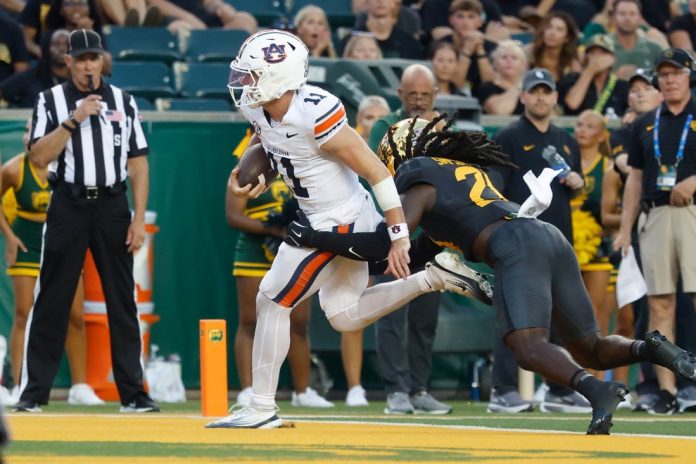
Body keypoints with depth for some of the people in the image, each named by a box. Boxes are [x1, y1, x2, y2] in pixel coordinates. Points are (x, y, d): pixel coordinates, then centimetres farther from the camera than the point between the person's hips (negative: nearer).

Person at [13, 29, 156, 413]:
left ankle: (132, 393, 6)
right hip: (68, 205, -2)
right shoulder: (51, 101, 4)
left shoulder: (123, 101, 10)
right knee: (51, 301, -2)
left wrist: (139, 218, 1)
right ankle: (33, 392, 1)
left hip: (113, 206, 2)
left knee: (122, 300, 2)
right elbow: (39, 157, -7)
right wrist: (74, 119, -16)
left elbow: (138, 162, 8)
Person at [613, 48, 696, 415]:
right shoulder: (646, 124, 18)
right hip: (655, 216, 4)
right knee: (660, 305, 0)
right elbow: (635, 179, 19)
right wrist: (625, 229, 12)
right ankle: (666, 391, 1)